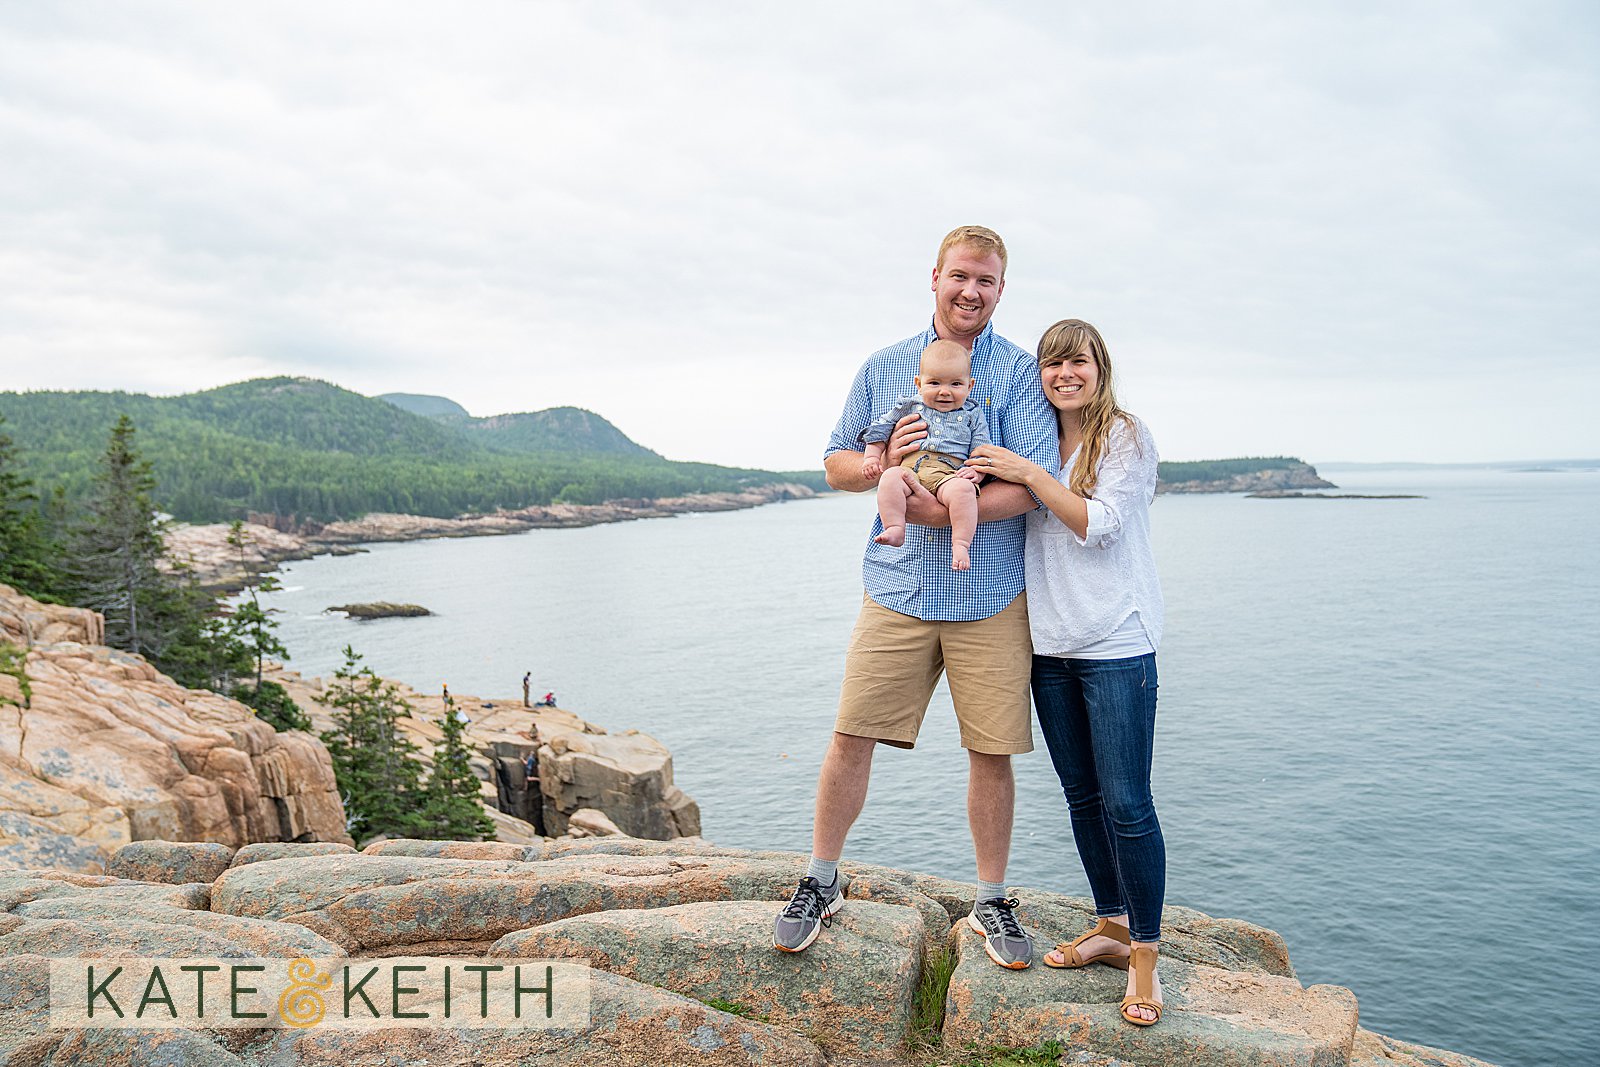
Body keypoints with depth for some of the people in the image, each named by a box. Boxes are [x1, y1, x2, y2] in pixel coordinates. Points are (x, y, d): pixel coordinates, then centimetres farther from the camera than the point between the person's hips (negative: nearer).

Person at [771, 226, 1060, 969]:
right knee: (851, 735, 1)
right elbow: (836, 464, 13)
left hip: (990, 597, -1)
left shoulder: (1020, 372, 1)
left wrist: (948, 510, -21)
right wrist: (884, 463, -9)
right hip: (898, 589, 1)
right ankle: (822, 881, 21)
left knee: (992, 752, 6)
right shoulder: (883, 367, 10)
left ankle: (991, 902, 24)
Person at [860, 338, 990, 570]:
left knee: (963, 489, -36)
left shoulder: (972, 415, 19)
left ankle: (960, 544, -34)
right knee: (890, 477, -33)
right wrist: (872, 456, 11)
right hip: (908, 469, 1)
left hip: (948, 473, -1)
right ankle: (895, 529, -34)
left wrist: (975, 471, -6)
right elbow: (881, 427, 25)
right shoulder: (908, 406, 21)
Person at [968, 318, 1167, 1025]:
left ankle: (1145, 954, 8)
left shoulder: (1127, 437, -4)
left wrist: (1029, 474, -15)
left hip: (1116, 644, -6)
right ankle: (1111, 927, 29)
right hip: (1050, 644, 6)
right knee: (1083, 798, 14)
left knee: (1126, 803, -5)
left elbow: (1098, 524, -13)